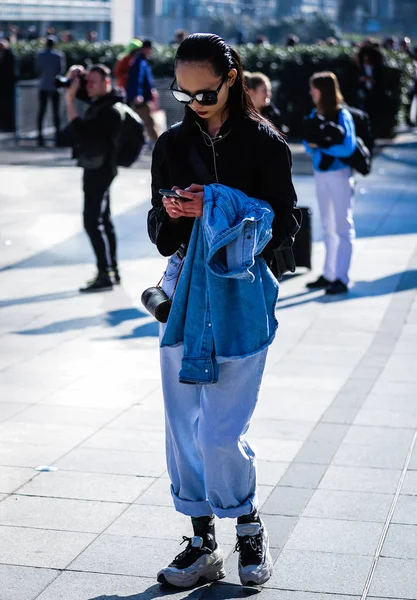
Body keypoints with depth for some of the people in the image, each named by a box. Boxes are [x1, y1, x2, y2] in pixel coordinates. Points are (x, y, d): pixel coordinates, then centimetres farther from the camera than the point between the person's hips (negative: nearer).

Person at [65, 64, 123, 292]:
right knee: (102, 221, 15)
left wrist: (70, 101, -24)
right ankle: (112, 270, 23)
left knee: (93, 222, -11)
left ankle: (105, 275, -9)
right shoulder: (98, 103, 8)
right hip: (94, 169, 10)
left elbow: (82, 134, -27)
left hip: (101, 170, -10)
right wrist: (76, 77, 4)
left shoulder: (109, 111, -20)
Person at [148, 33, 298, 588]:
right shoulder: (172, 145, 9)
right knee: (183, 426, 6)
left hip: (241, 294, -4)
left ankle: (250, 527, 19)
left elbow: (283, 222, -3)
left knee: (219, 432, -7)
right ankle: (203, 544, 19)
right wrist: (170, 215, -10)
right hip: (185, 291, 5)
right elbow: (159, 233, 13)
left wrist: (217, 206, -15)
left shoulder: (264, 142, -3)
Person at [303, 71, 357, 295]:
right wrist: (311, 144, -14)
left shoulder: (342, 115, -12)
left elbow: (348, 148, -18)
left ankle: (341, 278, -1)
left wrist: (320, 145, -17)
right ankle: (328, 275, 20)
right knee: (328, 227, 13)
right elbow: (308, 145, 8)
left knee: (342, 226, -2)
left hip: (338, 174, -7)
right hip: (320, 174, 7)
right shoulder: (315, 114, 6)